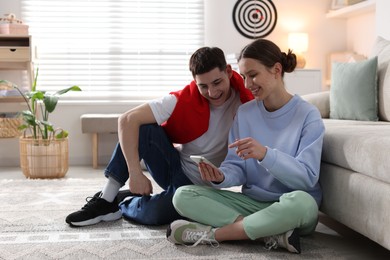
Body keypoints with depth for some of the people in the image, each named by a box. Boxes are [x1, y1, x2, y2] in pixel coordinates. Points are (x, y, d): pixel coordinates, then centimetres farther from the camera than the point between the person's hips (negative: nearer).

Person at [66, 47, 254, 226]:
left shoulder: (244, 98, -18)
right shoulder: (184, 100, -19)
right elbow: (127, 120, -24)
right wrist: (135, 173, -31)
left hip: (199, 186, -1)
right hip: (174, 167, 1)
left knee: (156, 213, -32)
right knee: (143, 128, -28)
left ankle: (121, 204, 3)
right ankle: (106, 200, -15)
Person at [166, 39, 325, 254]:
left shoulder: (308, 115, -9)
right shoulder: (244, 113, 4)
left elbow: (307, 178, -17)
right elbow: (237, 167, 3)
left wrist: (265, 154, -31)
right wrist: (221, 177, -21)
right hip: (251, 202, 4)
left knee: (301, 202, -40)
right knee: (183, 195, -14)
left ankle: (212, 234, -23)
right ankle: (272, 234, -25)